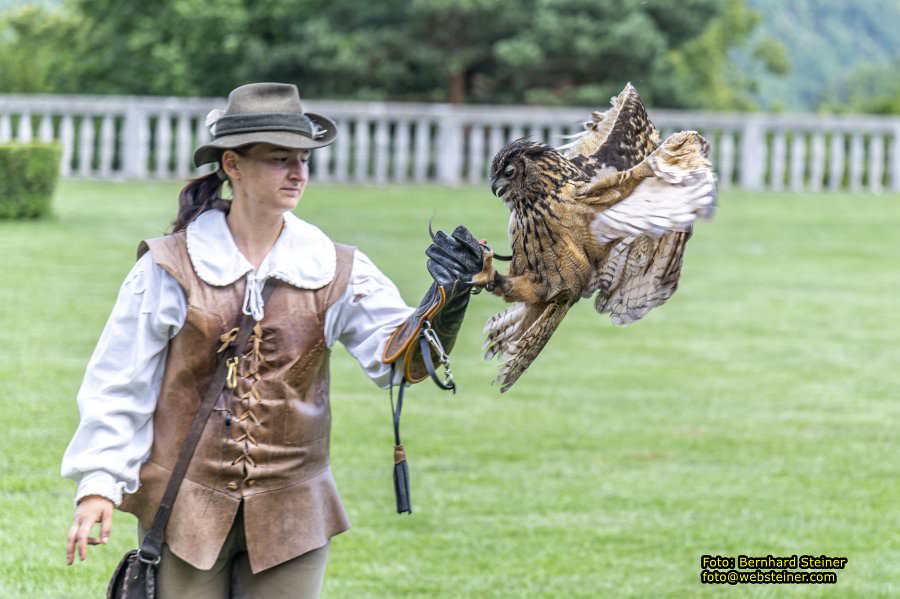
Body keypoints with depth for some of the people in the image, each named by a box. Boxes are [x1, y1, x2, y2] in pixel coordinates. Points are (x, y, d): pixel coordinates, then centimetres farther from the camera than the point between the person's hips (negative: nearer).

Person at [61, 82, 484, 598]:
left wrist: (448, 297, -29)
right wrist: (97, 484, -4)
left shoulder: (336, 272, 2)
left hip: (291, 515, 2)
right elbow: (119, 384, 1)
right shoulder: (172, 268, -3)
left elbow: (397, 354, -11)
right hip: (185, 506, -2)